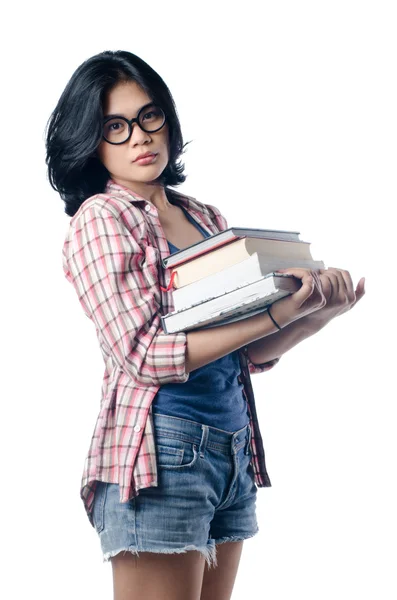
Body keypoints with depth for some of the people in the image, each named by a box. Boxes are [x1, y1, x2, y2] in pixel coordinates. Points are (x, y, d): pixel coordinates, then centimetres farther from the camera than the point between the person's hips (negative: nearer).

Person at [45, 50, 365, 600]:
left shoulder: (206, 218, 13)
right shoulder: (100, 218, -5)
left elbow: (252, 353, 12)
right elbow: (146, 355, -16)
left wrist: (321, 312, -5)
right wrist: (278, 313, -19)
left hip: (235, 446, 6)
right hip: (160, 453, -6)